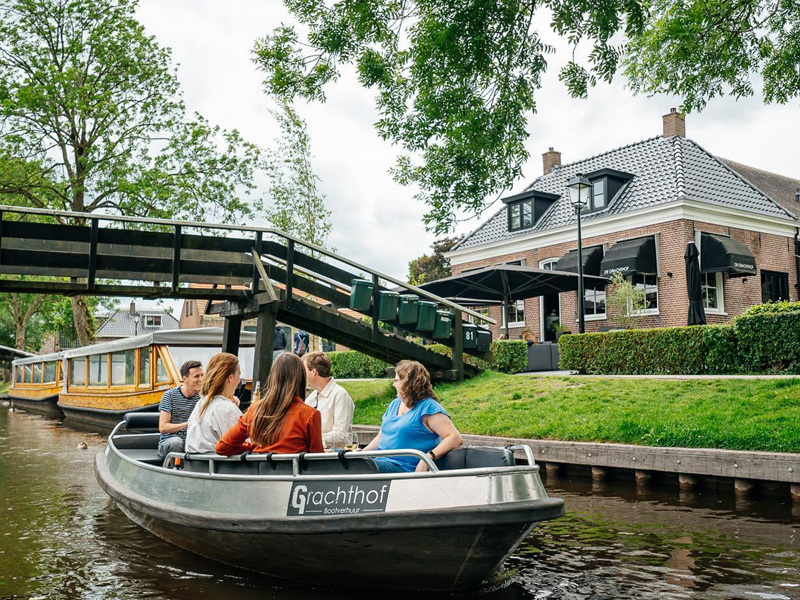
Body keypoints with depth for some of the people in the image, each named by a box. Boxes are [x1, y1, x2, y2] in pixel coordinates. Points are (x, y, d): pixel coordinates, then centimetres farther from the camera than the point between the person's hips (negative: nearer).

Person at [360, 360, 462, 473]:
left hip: (403, 467, -8)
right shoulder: (394, 404, 21)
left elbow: (455, 438, -14)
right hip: (380, 461, 8)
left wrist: (429, 456, -27)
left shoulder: (428, 407, -5)